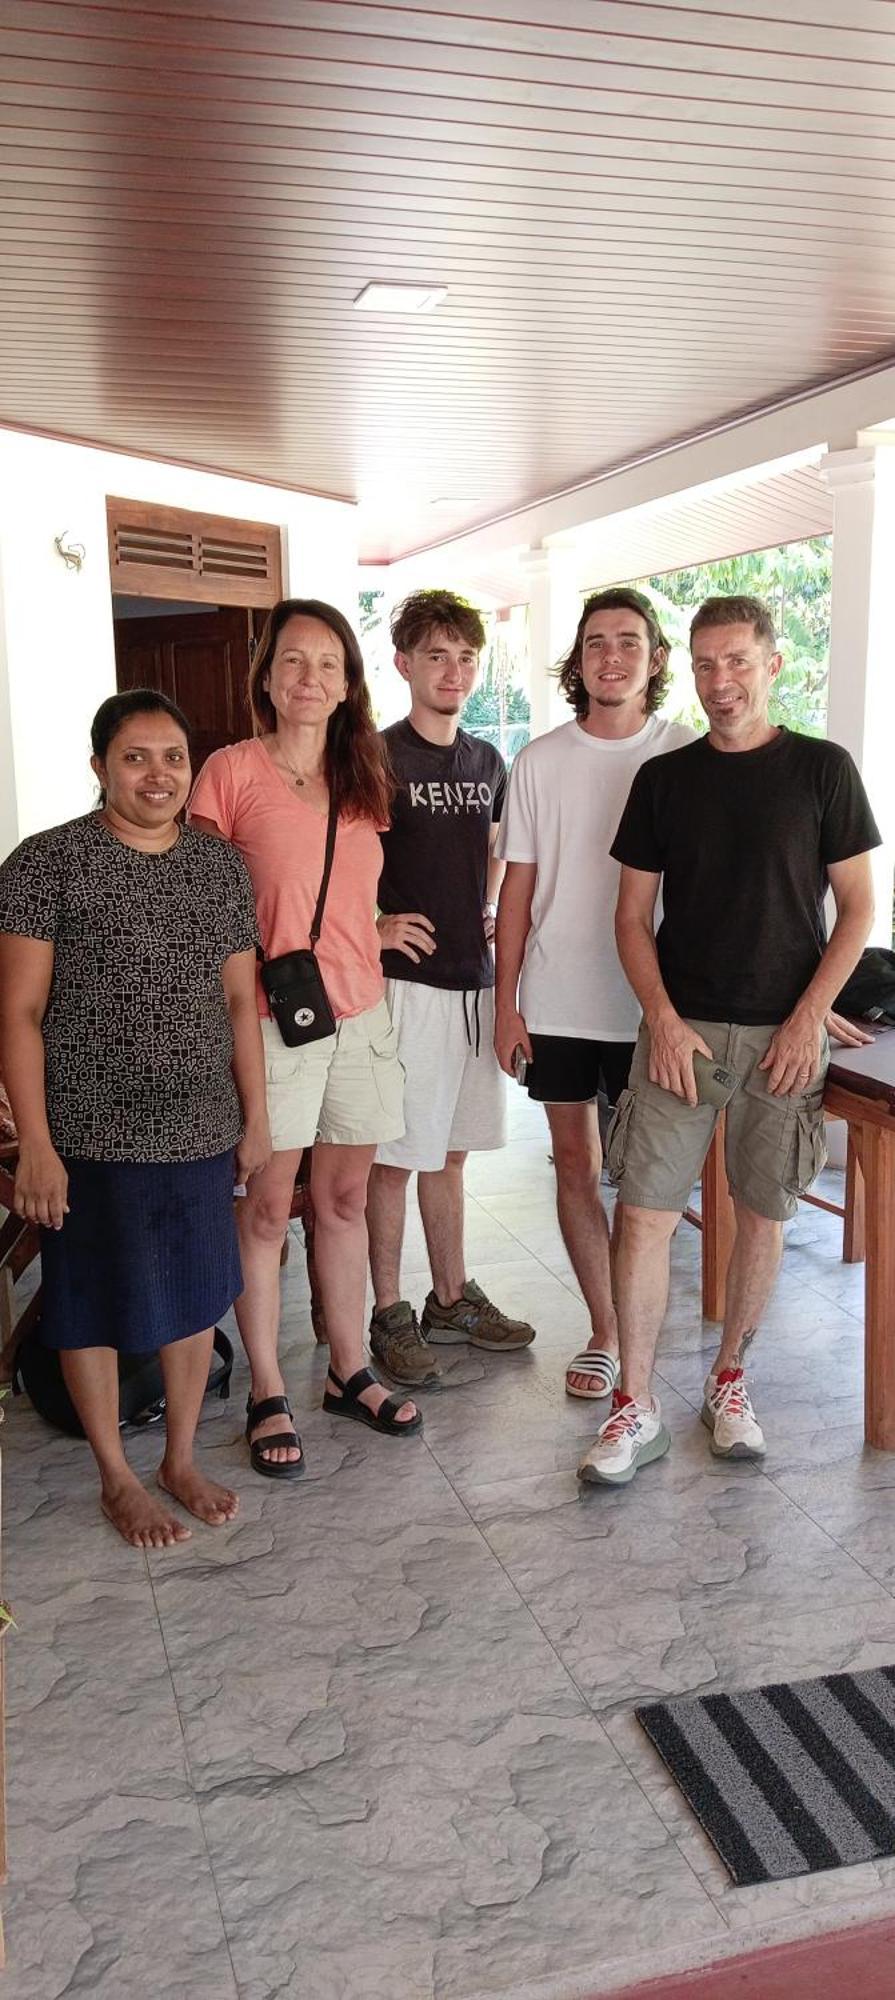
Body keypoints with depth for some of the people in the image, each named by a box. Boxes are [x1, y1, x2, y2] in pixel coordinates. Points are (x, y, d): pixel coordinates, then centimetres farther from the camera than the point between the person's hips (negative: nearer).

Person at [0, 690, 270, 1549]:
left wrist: (255, 1117, 11)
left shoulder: (221, 866, 5)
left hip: (201, 1133, 4)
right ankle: (117, 1478, 29)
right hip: (91, 1138, -4)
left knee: (194, 1296, 14)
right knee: (94, 1306, 9)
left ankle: (181, 1459, 34)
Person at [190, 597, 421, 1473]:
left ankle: (349, 1371, 28)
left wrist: (379, 928, 6)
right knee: (267, 1208, 3)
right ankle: (267, 1395, 17)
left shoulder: (363, 781, 11)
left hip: (360, 1014, 5)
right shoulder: (231, 771, -6)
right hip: (272, 1016, -5)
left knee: (345, 1200, 14)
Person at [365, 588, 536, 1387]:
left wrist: (490, 914, 12)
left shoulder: (488, 762, 11)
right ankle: (389, 1315, 14)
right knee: (395, 1157, 2)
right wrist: (371, 927, -13)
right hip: (406, 982, -6)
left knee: (448, 1149, 16)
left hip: (474, 980, 7)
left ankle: (452, 1299, 28)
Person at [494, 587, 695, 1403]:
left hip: (650, 1003, -2)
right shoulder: (541, 760, 2)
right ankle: (605, 1329, 25)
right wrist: (506, 1002, 1)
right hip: (557, 1001, 2)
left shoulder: (687, 756, -3)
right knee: (576, 1166, 10)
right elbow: (518, 888, 4)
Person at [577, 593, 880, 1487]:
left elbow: (857, 907, 1)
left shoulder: (822, 769, 1)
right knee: (644, 1211, -4)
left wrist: (808, 1017, -10)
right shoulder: (663, 778, 6)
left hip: (782, 1035, -1)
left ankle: (727, 1380, 28)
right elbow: (633, 913, 6)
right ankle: (635, 1407, 7)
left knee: (762, 1213, 8)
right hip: (680, 1028, 1)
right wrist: (662, 1017, -7)